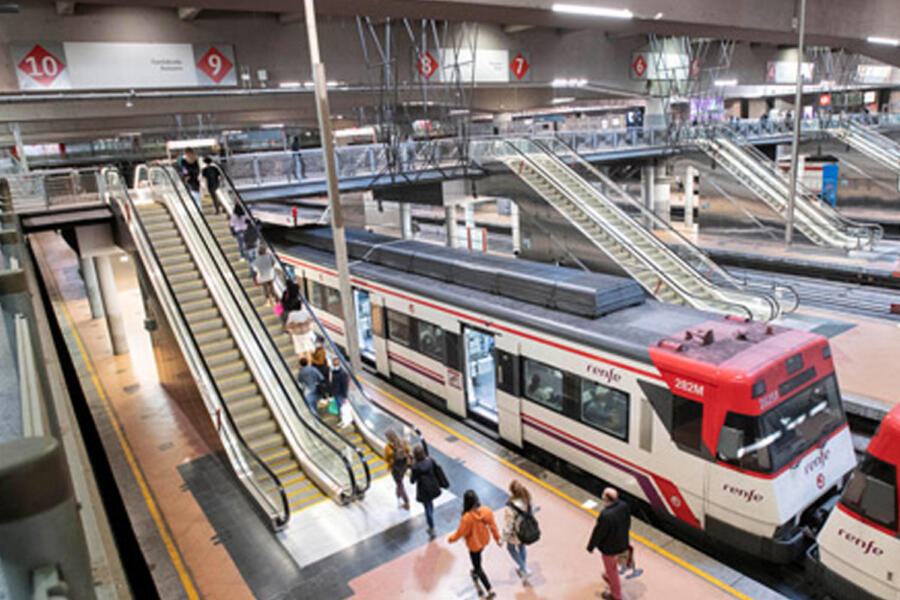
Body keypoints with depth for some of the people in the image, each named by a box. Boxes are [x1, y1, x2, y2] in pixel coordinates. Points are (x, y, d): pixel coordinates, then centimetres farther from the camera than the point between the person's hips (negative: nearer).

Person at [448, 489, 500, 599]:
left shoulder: (467, 518, -38)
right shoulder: (487, 511, -25)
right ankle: (475, 573, 62)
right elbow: (493, 525, -9)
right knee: (477, 561, 35)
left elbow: (460, 532, -21)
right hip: (485, 540, 5)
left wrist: (451, 539, 0)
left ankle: (490, 591, 23)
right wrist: (497, 538, 8)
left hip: (474, 544, -5)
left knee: (478, 567, 18)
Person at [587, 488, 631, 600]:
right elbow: (628, 523, -1)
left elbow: (598, 533, -25)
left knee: (611, 569, 19)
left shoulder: (606, 516, -40)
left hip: (610, 547, -7)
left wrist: (591, 547, -8)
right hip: (622, 543, 7)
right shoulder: (624, 506, -20)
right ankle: (610, 578, 61)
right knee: (614, 563, 34)